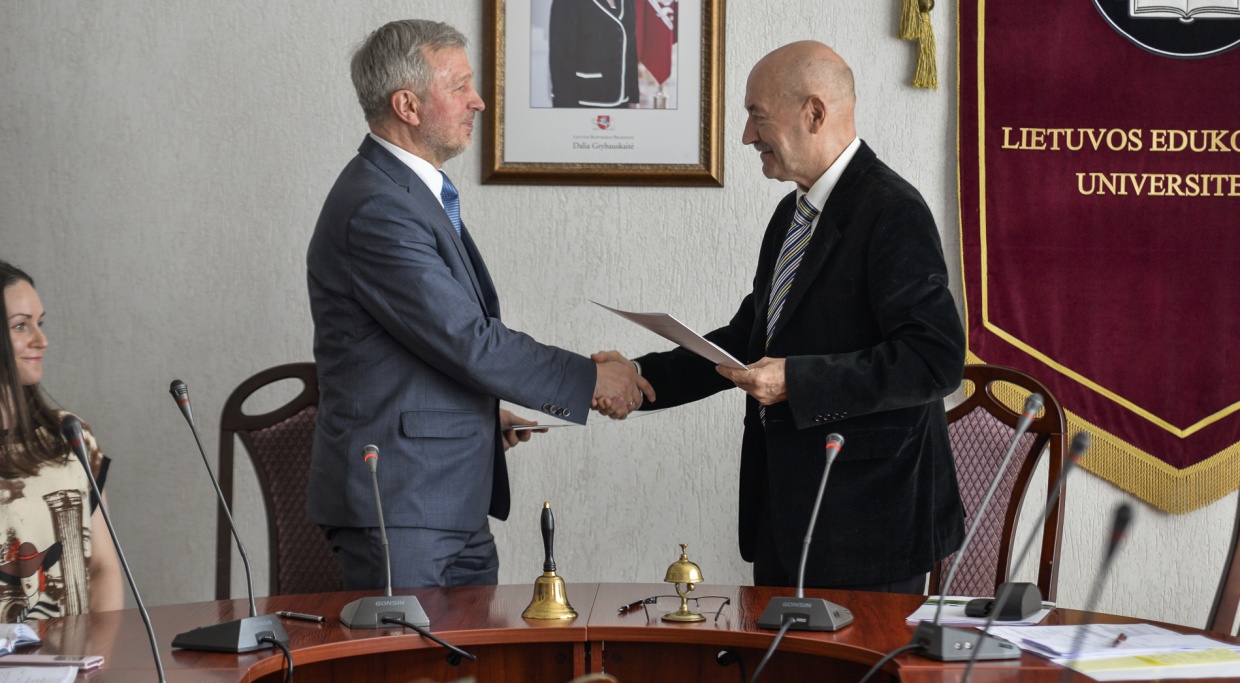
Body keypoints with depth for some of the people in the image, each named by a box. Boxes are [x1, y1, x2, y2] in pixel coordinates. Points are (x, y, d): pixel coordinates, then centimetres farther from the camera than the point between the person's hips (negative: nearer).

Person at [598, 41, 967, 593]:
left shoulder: (893, 212, -15)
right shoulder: (793, 214, 15)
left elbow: (935, 360, -23)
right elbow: (750, 338, 22)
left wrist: (796, 380, -25)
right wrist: (641, 377, 12)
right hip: (785, 512, 9)